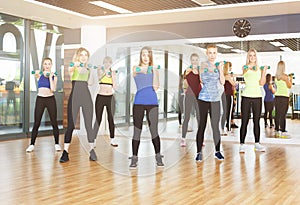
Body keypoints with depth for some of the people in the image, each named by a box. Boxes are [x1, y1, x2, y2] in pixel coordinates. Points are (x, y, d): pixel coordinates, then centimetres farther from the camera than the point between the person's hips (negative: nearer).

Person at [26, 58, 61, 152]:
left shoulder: (54, 76, 2)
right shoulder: (39, 75, 6)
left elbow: (53, 89, -9)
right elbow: (35, 73, -15)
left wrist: (50, 77, -10)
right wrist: (37, 73, -36)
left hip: (50, 99, 0)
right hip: (40, 99, 0)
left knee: (54, 123, 2)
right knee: (36, 123, 1)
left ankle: (57, 144, 13)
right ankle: (32, 144, 8)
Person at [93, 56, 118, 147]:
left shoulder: (113, 73, 7)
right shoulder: (100, 70, 2)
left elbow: (115, 87, 0)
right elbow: (99, 77, -20)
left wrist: (113, 76, -6)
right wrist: (105, 72, -35)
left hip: (110, 98, 3)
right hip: (100, 97, -2)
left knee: (111, 119, 8)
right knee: (98, 119, -2)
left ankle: (112, 139, 17)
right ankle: (93, 140, 3)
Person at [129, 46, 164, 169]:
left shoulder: (154, 69, 10)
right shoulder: (135, 68, 9)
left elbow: (156, 86, -4)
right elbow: (140, 71, -16)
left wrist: (154, 70, -7)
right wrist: (149, 69, -29)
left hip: (152, 102, 1)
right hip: (139, 102, -1)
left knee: (154, 130, -2)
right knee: (137, 131, 0)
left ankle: (158, 157, 11)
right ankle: (134, 158, 8)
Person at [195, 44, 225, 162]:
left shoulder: (218, 67, 13)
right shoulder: (204, 65, 0)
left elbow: (222, 82, 5)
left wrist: (220, 69, -1)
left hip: (216, 100, 4)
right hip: (204, 99, -4)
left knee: (216, 126, 6)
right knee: (202, 126, -3)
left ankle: (217, 151, 14)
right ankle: (199, 152, 3)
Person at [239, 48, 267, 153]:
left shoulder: (259, 69, 11)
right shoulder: (245, 67, 4)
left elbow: (262, 83, 1)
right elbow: (244, 73, -21)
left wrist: (264, 70, -7)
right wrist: (248, 68, -42)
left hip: (257, 96, 3)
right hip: (246, 96, -3)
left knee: (256, 121, 8)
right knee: (244, 121, -3)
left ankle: (257, 144, 15)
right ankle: (242, 144, 0)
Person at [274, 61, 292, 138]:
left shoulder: (276, 76, 8)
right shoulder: (285, 76, -10)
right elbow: (289, 86, -2)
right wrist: (291, 79, 11)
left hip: (277, 96, 6)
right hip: (284, 97, -6)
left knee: (277, 114, 8)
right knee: (283, 114, -6)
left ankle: (277, 130, 13)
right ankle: (283, 131, -6)